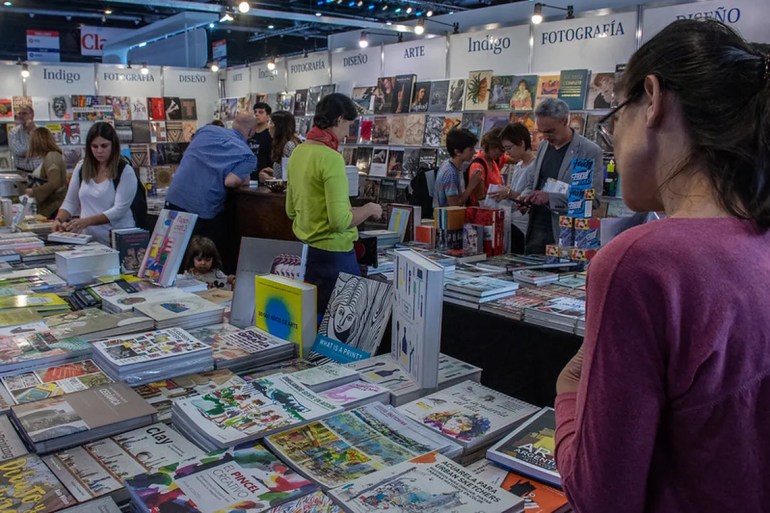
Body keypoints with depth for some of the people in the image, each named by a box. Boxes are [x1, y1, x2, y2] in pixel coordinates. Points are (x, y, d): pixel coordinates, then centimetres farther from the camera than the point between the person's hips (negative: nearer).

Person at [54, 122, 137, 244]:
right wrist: (59, 219, -5)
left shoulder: (125, 171, -6)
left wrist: (86, 221, -23)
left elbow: (119, 210, -13)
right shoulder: (81, 167, 9)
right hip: (88, 239, 4)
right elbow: (70, 202, 14)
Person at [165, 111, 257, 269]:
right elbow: (230, 181, -18)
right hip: (204, 210, -5)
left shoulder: (207, 129, 11)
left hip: (174, 199, 5)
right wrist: (244, 180, 2)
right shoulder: (247, 155, -5)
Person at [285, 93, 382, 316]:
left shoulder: (297, 152, 5)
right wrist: (368, 210, -8)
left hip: (304, 250, 8)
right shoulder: (332, 158, -20)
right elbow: (340, 221, -24)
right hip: (332, 254, -8)